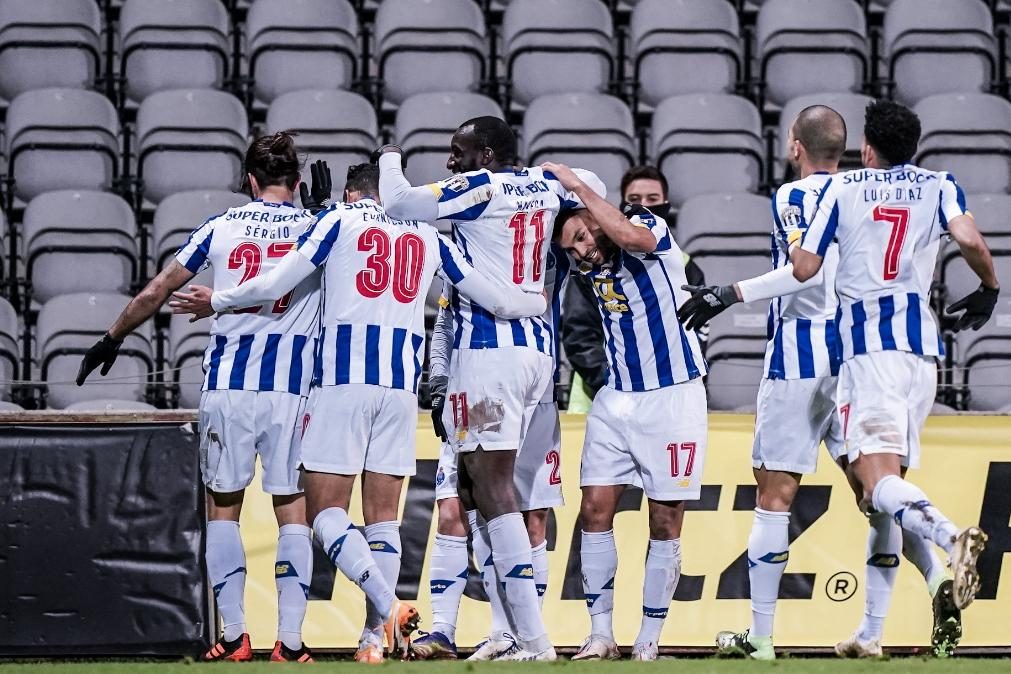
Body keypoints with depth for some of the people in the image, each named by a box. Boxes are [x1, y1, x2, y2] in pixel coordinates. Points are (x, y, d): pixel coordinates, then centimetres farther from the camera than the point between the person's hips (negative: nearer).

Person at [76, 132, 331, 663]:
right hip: (291, 389, 0)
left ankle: (233, 635, 5)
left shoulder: (220, 227, 5)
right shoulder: (316, 227, 4)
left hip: (227, 385, 0)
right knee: (292, 509, 4)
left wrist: (111, 340, 23)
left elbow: (156, 292, 9)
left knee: (223, 505, 11)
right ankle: (291, 638, -3)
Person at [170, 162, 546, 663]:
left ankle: (388, 606, -22)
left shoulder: (339, 219, 7)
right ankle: (376, 637, 0)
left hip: (343, 378, -4)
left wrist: (216, 302, 16)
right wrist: (540, 303, 40)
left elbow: (276, 285, 0)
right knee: (383, 517, 7)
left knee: (325, 509, -3)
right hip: (402, 381, 4)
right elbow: (492, 297, 20)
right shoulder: (427, 235, 17)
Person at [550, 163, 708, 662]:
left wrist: (576, 186, -26)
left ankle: (649, 640, 6)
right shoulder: (589, 269, 7)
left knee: (665, 522, 0)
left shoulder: (650, 229, -10)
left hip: (672, 396, -6)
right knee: (595, 509, -4)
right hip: (616, 398, 6)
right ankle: (600, 634, 1)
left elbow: (630, 237, -33)